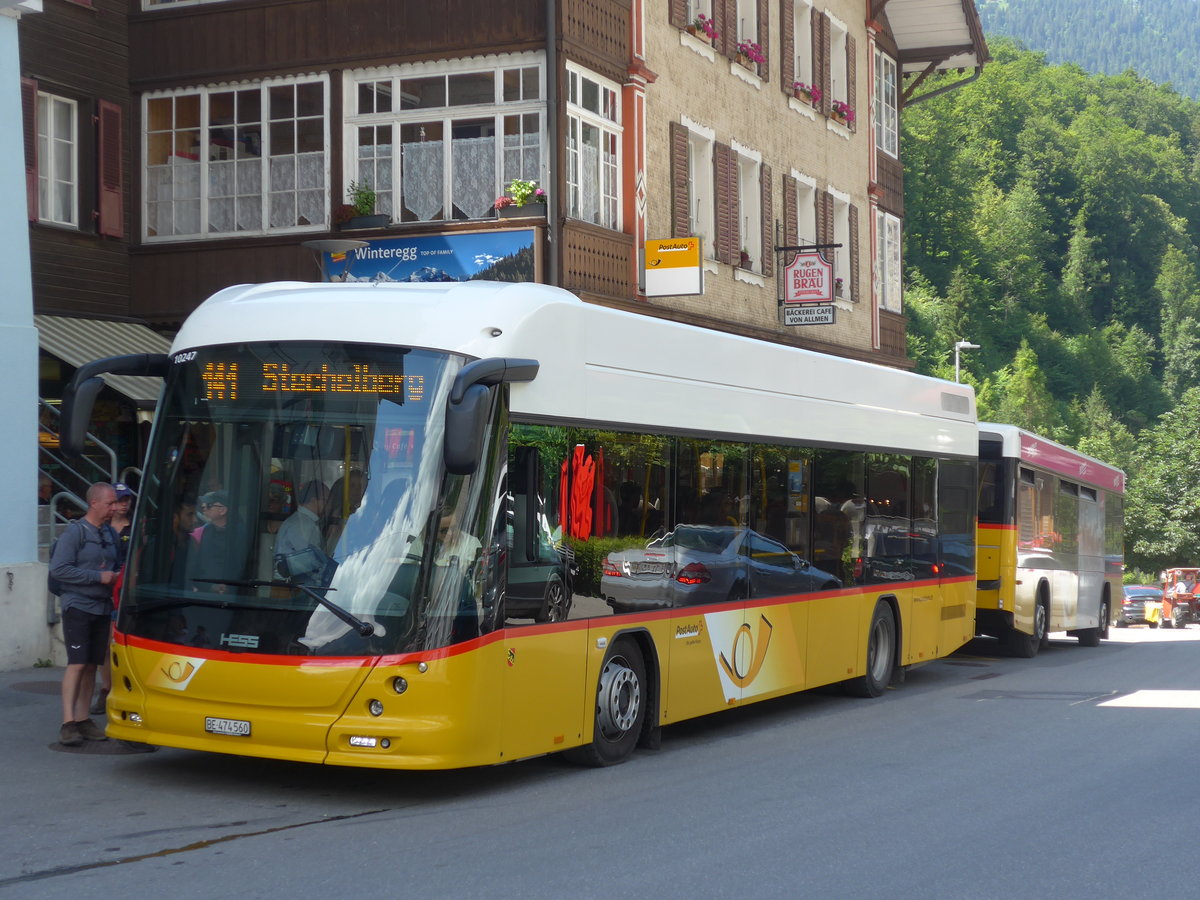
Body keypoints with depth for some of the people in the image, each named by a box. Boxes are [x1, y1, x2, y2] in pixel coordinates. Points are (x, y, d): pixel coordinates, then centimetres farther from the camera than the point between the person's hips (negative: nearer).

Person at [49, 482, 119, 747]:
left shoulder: (111, 534, 12)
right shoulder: (75, 532, -9)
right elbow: (58, 568, -15)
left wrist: (118, 576, 1)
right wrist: (98, 577, -17)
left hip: (102, 608, 7)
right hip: (78, 607, -7)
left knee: (92, 665, 8)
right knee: (77, 664, -12)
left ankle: (82, 720, 14)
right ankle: (68, 723, -11)